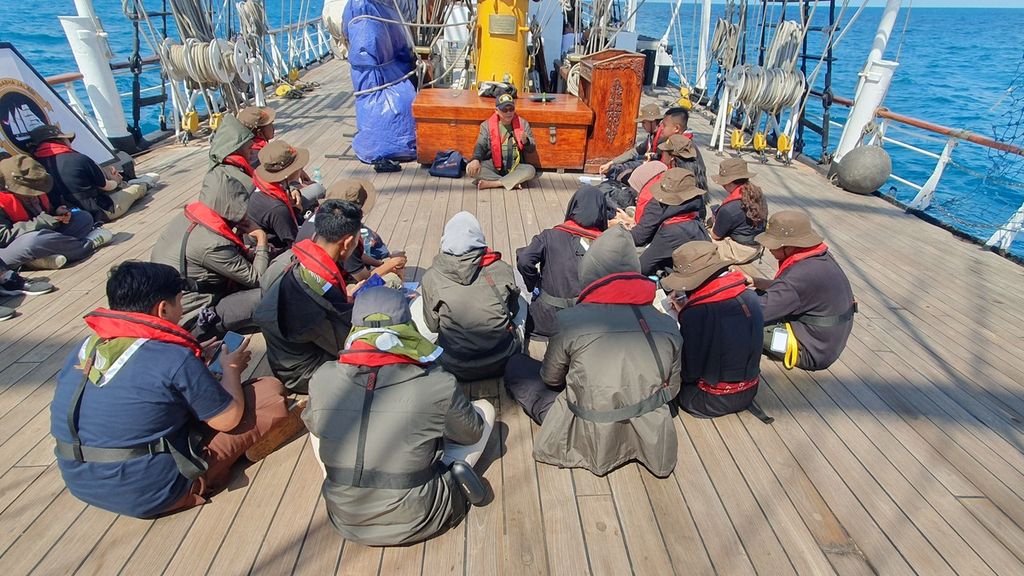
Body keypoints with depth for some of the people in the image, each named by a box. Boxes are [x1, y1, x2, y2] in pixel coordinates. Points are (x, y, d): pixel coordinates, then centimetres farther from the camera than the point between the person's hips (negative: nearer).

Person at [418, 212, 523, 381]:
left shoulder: (431, 278, -15)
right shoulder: (502, 269, -14)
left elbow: (432, 326, -3)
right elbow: (513, 312, 2)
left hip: (457, 369, 0)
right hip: (501, 364, 1)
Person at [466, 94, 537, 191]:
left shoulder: (522, 124, 4)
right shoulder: (487, 125, 2)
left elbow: (532, 149, 7)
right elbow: (480, 145, -5)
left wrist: (525, 141, -17)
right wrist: (476, 160, -27)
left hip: (514, 166, 0)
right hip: (492, 165, 0)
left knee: (531, 170, -30)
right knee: (471, 168, -28)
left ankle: (490, 183, -26)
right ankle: (513, 182, -24)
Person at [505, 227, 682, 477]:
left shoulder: (569, 320, -16)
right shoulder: (667, 325, -9)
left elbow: (551, 379, 1)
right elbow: (672, 390, 5)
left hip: (591, 443, 1)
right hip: (651, 442, 0)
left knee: (516, 365, 11)